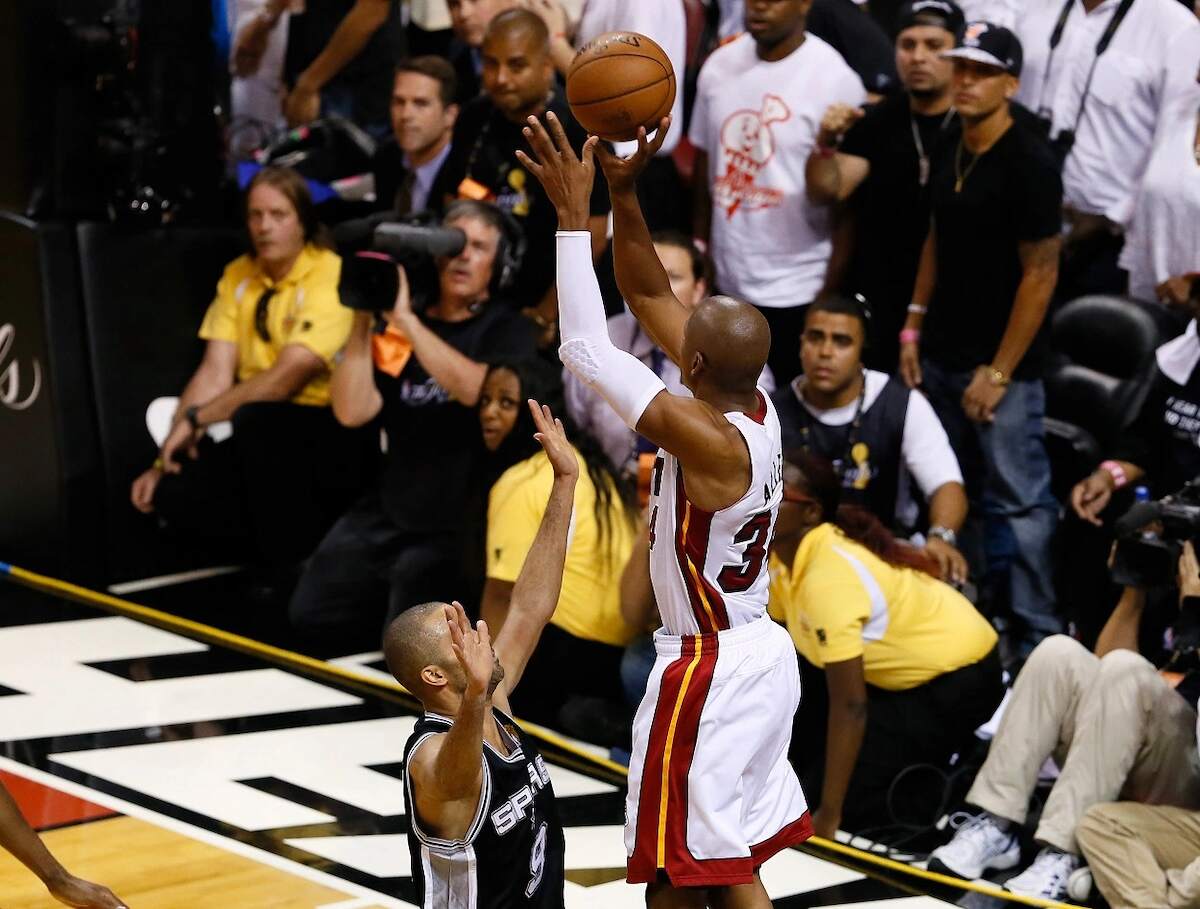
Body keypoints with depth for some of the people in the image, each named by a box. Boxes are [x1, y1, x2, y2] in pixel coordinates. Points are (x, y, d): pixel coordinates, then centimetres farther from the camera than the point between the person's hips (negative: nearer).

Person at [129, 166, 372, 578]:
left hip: (329, 438, -6)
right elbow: (215, 372, 1)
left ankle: (293, 570, -22)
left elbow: (291, 373, -20)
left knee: (255, 420, -37)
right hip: (261, 438, 6)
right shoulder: (238, 277, 9)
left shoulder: (331, 277, -10)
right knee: (174, 493, -20)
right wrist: (167, 457, -10)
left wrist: (198, 418, -19)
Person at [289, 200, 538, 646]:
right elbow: (353, 411, -6)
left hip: (459, 522, -5)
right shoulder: (396, 327, 4)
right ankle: (392, 585, 27)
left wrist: (406, 320, -27)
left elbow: (478, 389, -26)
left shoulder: (507, 329, -5)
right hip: (391, 510, 5)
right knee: (312, 612, 3)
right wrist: (363, 319, -12)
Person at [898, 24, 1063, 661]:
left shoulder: (1028, 165, -15)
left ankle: (1037, 638, 0)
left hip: (1002, 366, -7)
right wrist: (914, 328, 12)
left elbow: (1040, 273, -15)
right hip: (942, 356, 7)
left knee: (1018, 500, -6)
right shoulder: (950, 151, 7)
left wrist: (999, 371, -15)